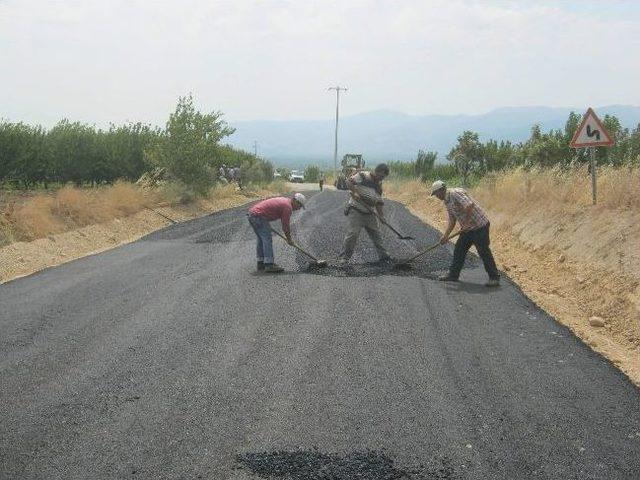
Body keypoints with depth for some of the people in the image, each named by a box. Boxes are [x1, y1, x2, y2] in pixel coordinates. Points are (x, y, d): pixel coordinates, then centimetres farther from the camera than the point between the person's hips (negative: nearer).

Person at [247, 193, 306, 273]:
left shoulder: (284, 200, 20)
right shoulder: (288, 207, -9)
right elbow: (286, 225, -5)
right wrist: (289, 239, 8)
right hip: (259, 216, -10)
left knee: (262, 240, 16)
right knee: (267, 239, -7)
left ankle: (261, 263, 20)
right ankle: (269, 265, -7)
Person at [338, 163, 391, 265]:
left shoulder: (379, 185, 11)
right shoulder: (362, 176, -9)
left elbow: (379, 202, 14)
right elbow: (349, 181, -14)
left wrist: (381, 215, 6)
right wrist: (354, 192, -27)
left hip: (369, 213, 7)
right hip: (356, 211, -7)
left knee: (376, 234, 11)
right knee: (352, 234, -11)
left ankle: (383, 255, 24)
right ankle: (344, 257, -3)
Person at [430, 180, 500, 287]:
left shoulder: (455, 193, -17)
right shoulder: (446, 202, 13)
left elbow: (470, 205, -30)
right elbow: (451, 221, 17)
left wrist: (467, 223, -24)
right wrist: (446, 236, 8)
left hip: (480, 225, -10)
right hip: (468, 228, 10)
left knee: (484, 252, -8)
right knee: (458, 250, 11)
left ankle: (494, 278, -2)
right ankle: (453, 275, 20)